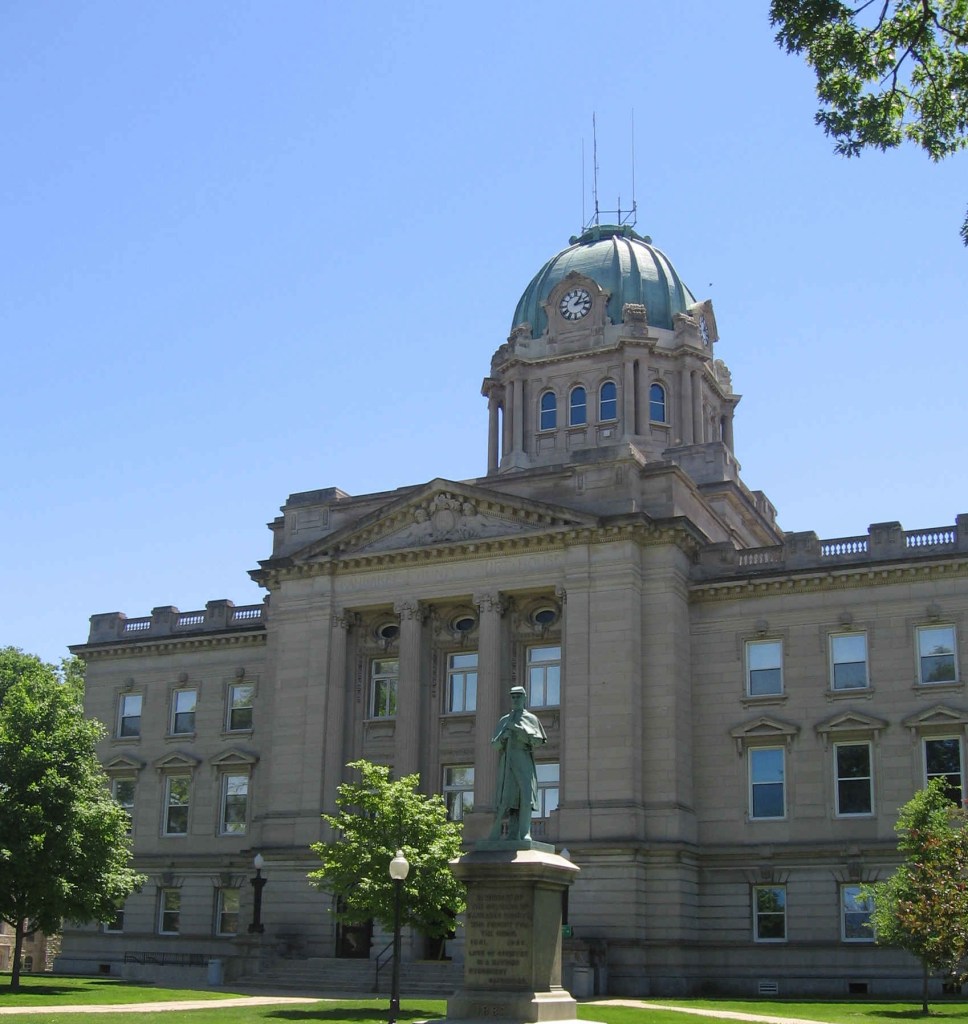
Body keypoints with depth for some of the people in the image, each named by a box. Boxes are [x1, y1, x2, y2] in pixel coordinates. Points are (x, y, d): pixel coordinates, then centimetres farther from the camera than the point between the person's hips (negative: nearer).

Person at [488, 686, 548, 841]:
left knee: (525, 795, -17)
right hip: (506, 761, 2)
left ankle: (525, 833, -18)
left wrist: (518, 729, -14)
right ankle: (495, 836, 1)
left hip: (523, 760, -2)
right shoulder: (504, 721, 19)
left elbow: (537, 739, -3)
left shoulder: (530, 718, 10)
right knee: (505, 798, -3)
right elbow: (494, 743, 15)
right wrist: (503, 737, -7)